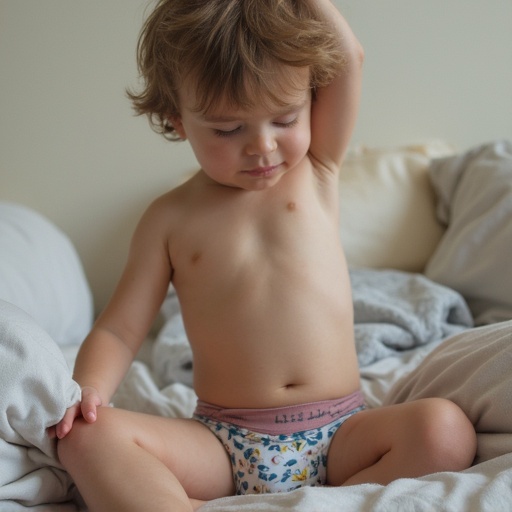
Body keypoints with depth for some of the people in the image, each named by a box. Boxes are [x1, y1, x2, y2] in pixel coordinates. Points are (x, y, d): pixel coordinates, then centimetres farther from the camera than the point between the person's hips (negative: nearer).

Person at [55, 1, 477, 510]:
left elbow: (348, 57, -2)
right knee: (88, 435, -23)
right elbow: (117, 330, 2)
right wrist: (87, 386, -18)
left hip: (339, 435, 1)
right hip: (220, 445, 0)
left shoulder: (316, 171, 8)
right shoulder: (169, 219, 4)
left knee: (445, 430, -28)